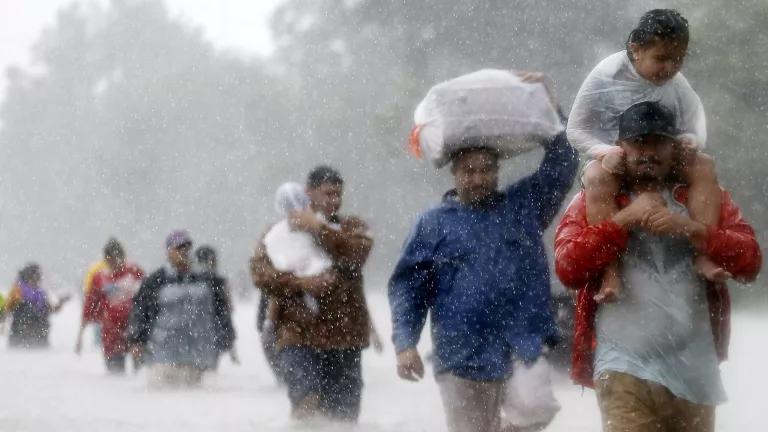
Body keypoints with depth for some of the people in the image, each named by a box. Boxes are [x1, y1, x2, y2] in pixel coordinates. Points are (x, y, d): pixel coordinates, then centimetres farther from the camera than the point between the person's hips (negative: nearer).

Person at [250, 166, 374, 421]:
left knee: (344, 414, 6)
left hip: (344, 338, 2)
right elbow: (260, 272, -4)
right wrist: (301, 283, -16)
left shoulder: (353, 228, 14)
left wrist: (318, 228, -13)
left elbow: (356, 253, -9)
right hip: (300, 337, -2)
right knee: (307, 404, -19)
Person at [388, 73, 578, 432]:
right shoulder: (434, 224, 8)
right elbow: (407, 287, 5)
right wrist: (405, 343, -7)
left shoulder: (524, 204, 13)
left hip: (523, 352, 0)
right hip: (462, 360, 0)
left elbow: (563, 162, 7)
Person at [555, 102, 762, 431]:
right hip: (626, 368, -3)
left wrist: (689, 229, -13)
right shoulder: (593, 201, 8)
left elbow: (749, 260, 0)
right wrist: (625, 219, -12)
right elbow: (568, 267, -7)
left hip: (694, 370, 3)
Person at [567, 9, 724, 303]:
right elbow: (576, 129, -8)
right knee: (598, 177, -37)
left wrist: (691, 142, -18)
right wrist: (605, 152, -25)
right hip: (614, 160, -3)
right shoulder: (605, 78, -13)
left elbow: (695, 125, 7)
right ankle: (610, 269, -42)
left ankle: (703, 253, -28)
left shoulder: (677, 85, -3)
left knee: (704, 166, -23)